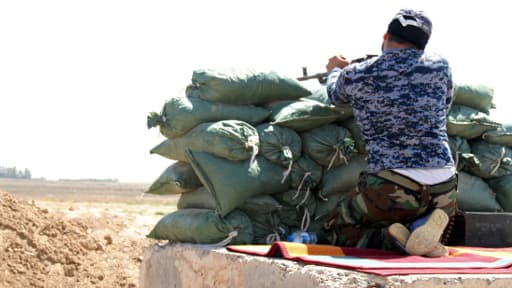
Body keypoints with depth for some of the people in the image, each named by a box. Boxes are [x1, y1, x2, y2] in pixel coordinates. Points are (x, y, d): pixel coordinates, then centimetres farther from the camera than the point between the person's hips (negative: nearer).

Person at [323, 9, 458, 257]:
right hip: (443, 189, 2)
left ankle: (393, 241, -7)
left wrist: (334, 70, 51)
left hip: (390, 189, -2)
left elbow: (336, 96, 29)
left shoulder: (354, 75, 4)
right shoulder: (439, 66, 6)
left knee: (341, 230, 22)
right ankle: (425, 227, 0)